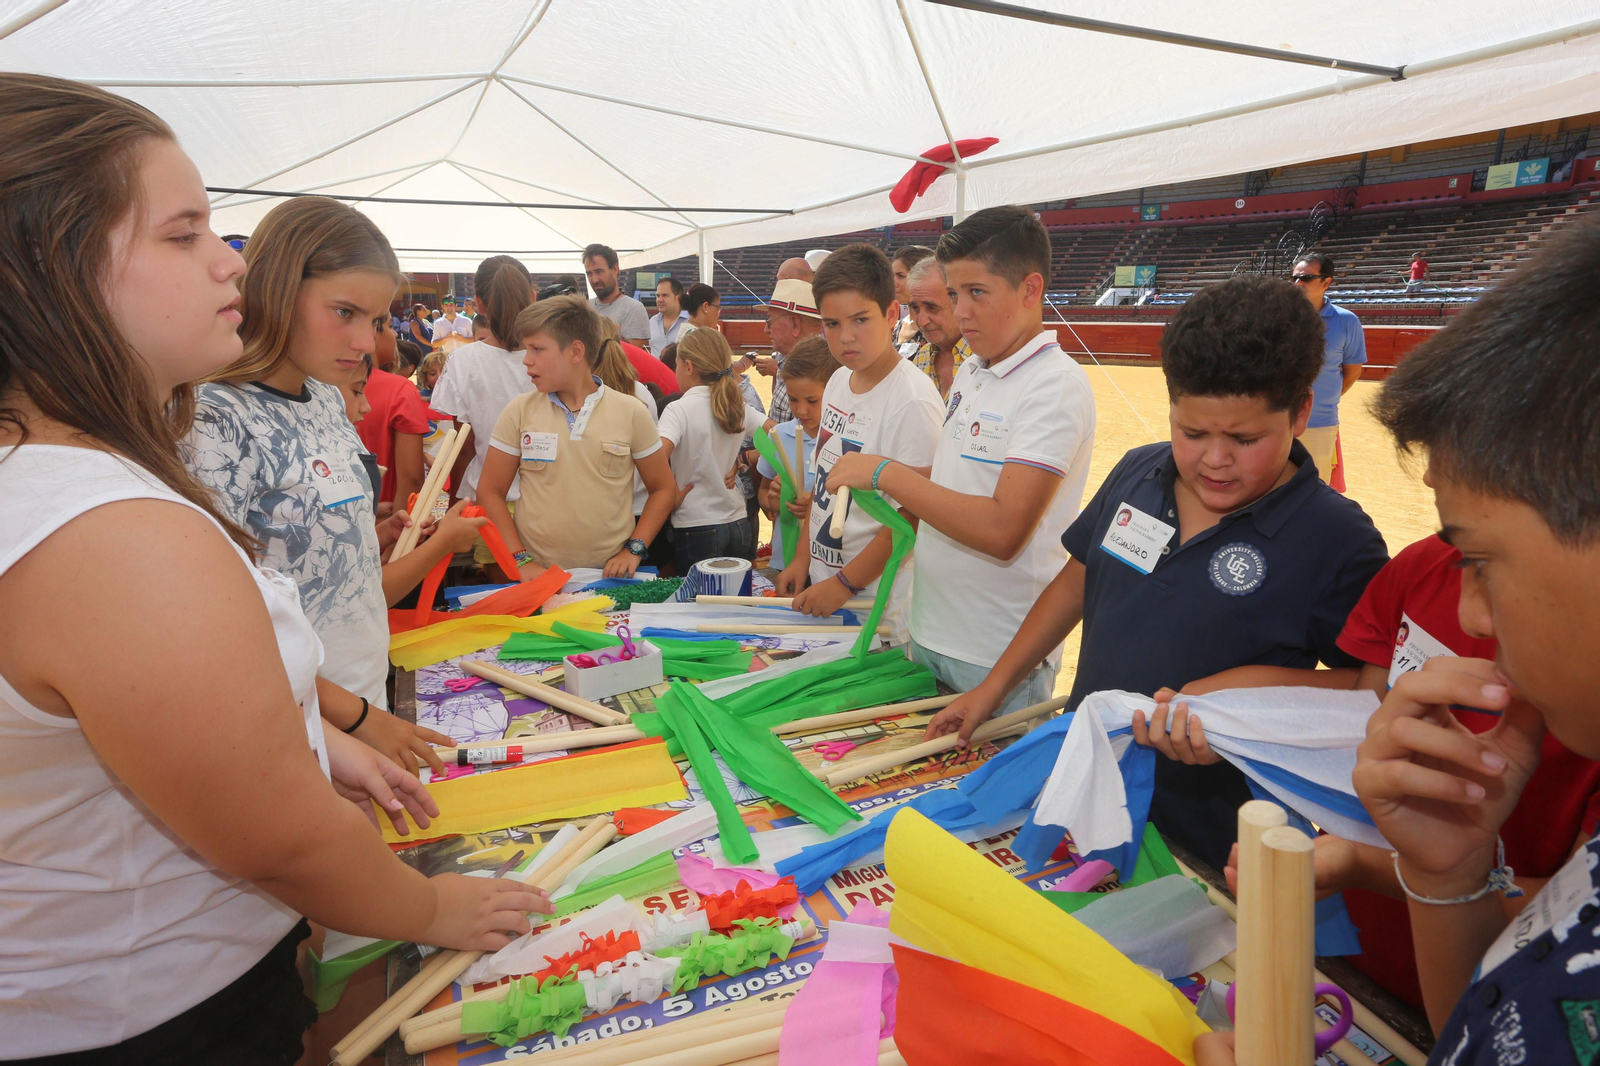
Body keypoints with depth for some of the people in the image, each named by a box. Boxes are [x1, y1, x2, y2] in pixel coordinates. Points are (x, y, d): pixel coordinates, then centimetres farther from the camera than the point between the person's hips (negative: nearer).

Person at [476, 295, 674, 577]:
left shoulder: (630, 412, -1)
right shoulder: (519, 411, 1)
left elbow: (663, 488, 6)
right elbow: (490, 492, 4)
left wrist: (634, 550, -4)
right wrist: (521, 560, -6)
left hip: (610, 573, -1)